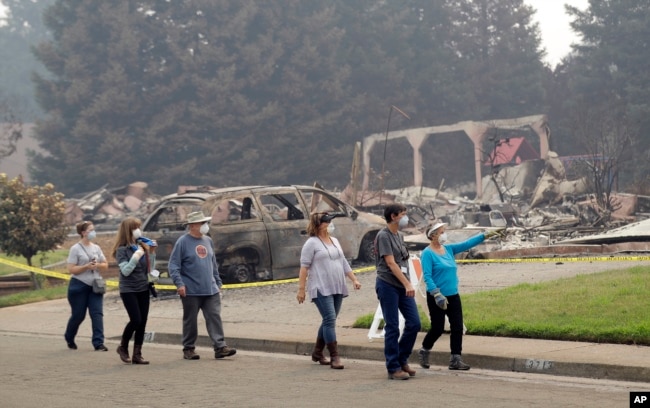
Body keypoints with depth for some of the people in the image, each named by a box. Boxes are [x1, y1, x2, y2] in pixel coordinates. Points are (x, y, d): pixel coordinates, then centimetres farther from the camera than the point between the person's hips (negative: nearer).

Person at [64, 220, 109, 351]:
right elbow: (71, 269, -11)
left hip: (95, 286, 4)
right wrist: (87, 267, -21)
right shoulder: (75, 249, -7)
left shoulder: (96, 248, 9)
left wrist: (98, 265, -10)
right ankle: (69, 338, 31)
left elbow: (105, 265, 12)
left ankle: (98, 343, -11)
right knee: (78, 315, 6)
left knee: (97, 314, -8)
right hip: (79, 286, -4)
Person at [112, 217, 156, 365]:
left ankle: (137, 354, 8)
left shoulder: (143, 246, 7)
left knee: (142, 322, 2)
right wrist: (135, 257, -24)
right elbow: (125, 271, -15)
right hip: (128, 290, -5)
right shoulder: (122, 250, -8)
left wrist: (152, 253, -2)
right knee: (135, 320, -13)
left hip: (143, 289, 6)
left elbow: (150, 269, 9)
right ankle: (123, 347, 9)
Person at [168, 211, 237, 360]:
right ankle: (188, 349, 15)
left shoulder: (208, 241, 12)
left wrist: (218, 282, 19)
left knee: (215, 318, -3)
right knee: (190, 321, 5)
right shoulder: (183, 242, -7)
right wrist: (179, 283, -20)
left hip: (211, 290, 5)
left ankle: (220, 347, -5)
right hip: (191, 292, -5)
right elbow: (174, 265, -10)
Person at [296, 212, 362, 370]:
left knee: (328, 321, 11)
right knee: (330, 320, -14)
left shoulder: (335, 241, 17)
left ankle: (317, 353, 25)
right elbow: (304, 267, -9)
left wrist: (354, 279, 12)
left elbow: (344, 263, 21)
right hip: (321, 290, -7)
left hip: (338, 289, 8)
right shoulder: (312, 243, -6)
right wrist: (301, 289, -14)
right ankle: (334, 357, -14)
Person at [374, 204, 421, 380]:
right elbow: (390, 263, -16)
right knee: (392, 327, -4)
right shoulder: (383, 236, -9)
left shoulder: (398, 236, 16)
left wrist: (408, 284, 13)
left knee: (414, 323, 2)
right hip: (388, 285, -8)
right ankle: (393, 368, 2)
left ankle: (402, 360, 18)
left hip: (403, 286, 8)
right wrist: (407, 284, -21)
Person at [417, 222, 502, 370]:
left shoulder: (448, 249, 8)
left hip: (453, 296, 7)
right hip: (437, 298, -7)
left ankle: (455, 359, 6)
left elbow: (467, 243, 5)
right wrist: (437, 294, -27)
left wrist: (486, 235, -3)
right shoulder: (427, 253, -12)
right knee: (437, 328, -1)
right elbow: (427, 276, -19)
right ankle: (424, 352, 24)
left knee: (457, 327, 1)